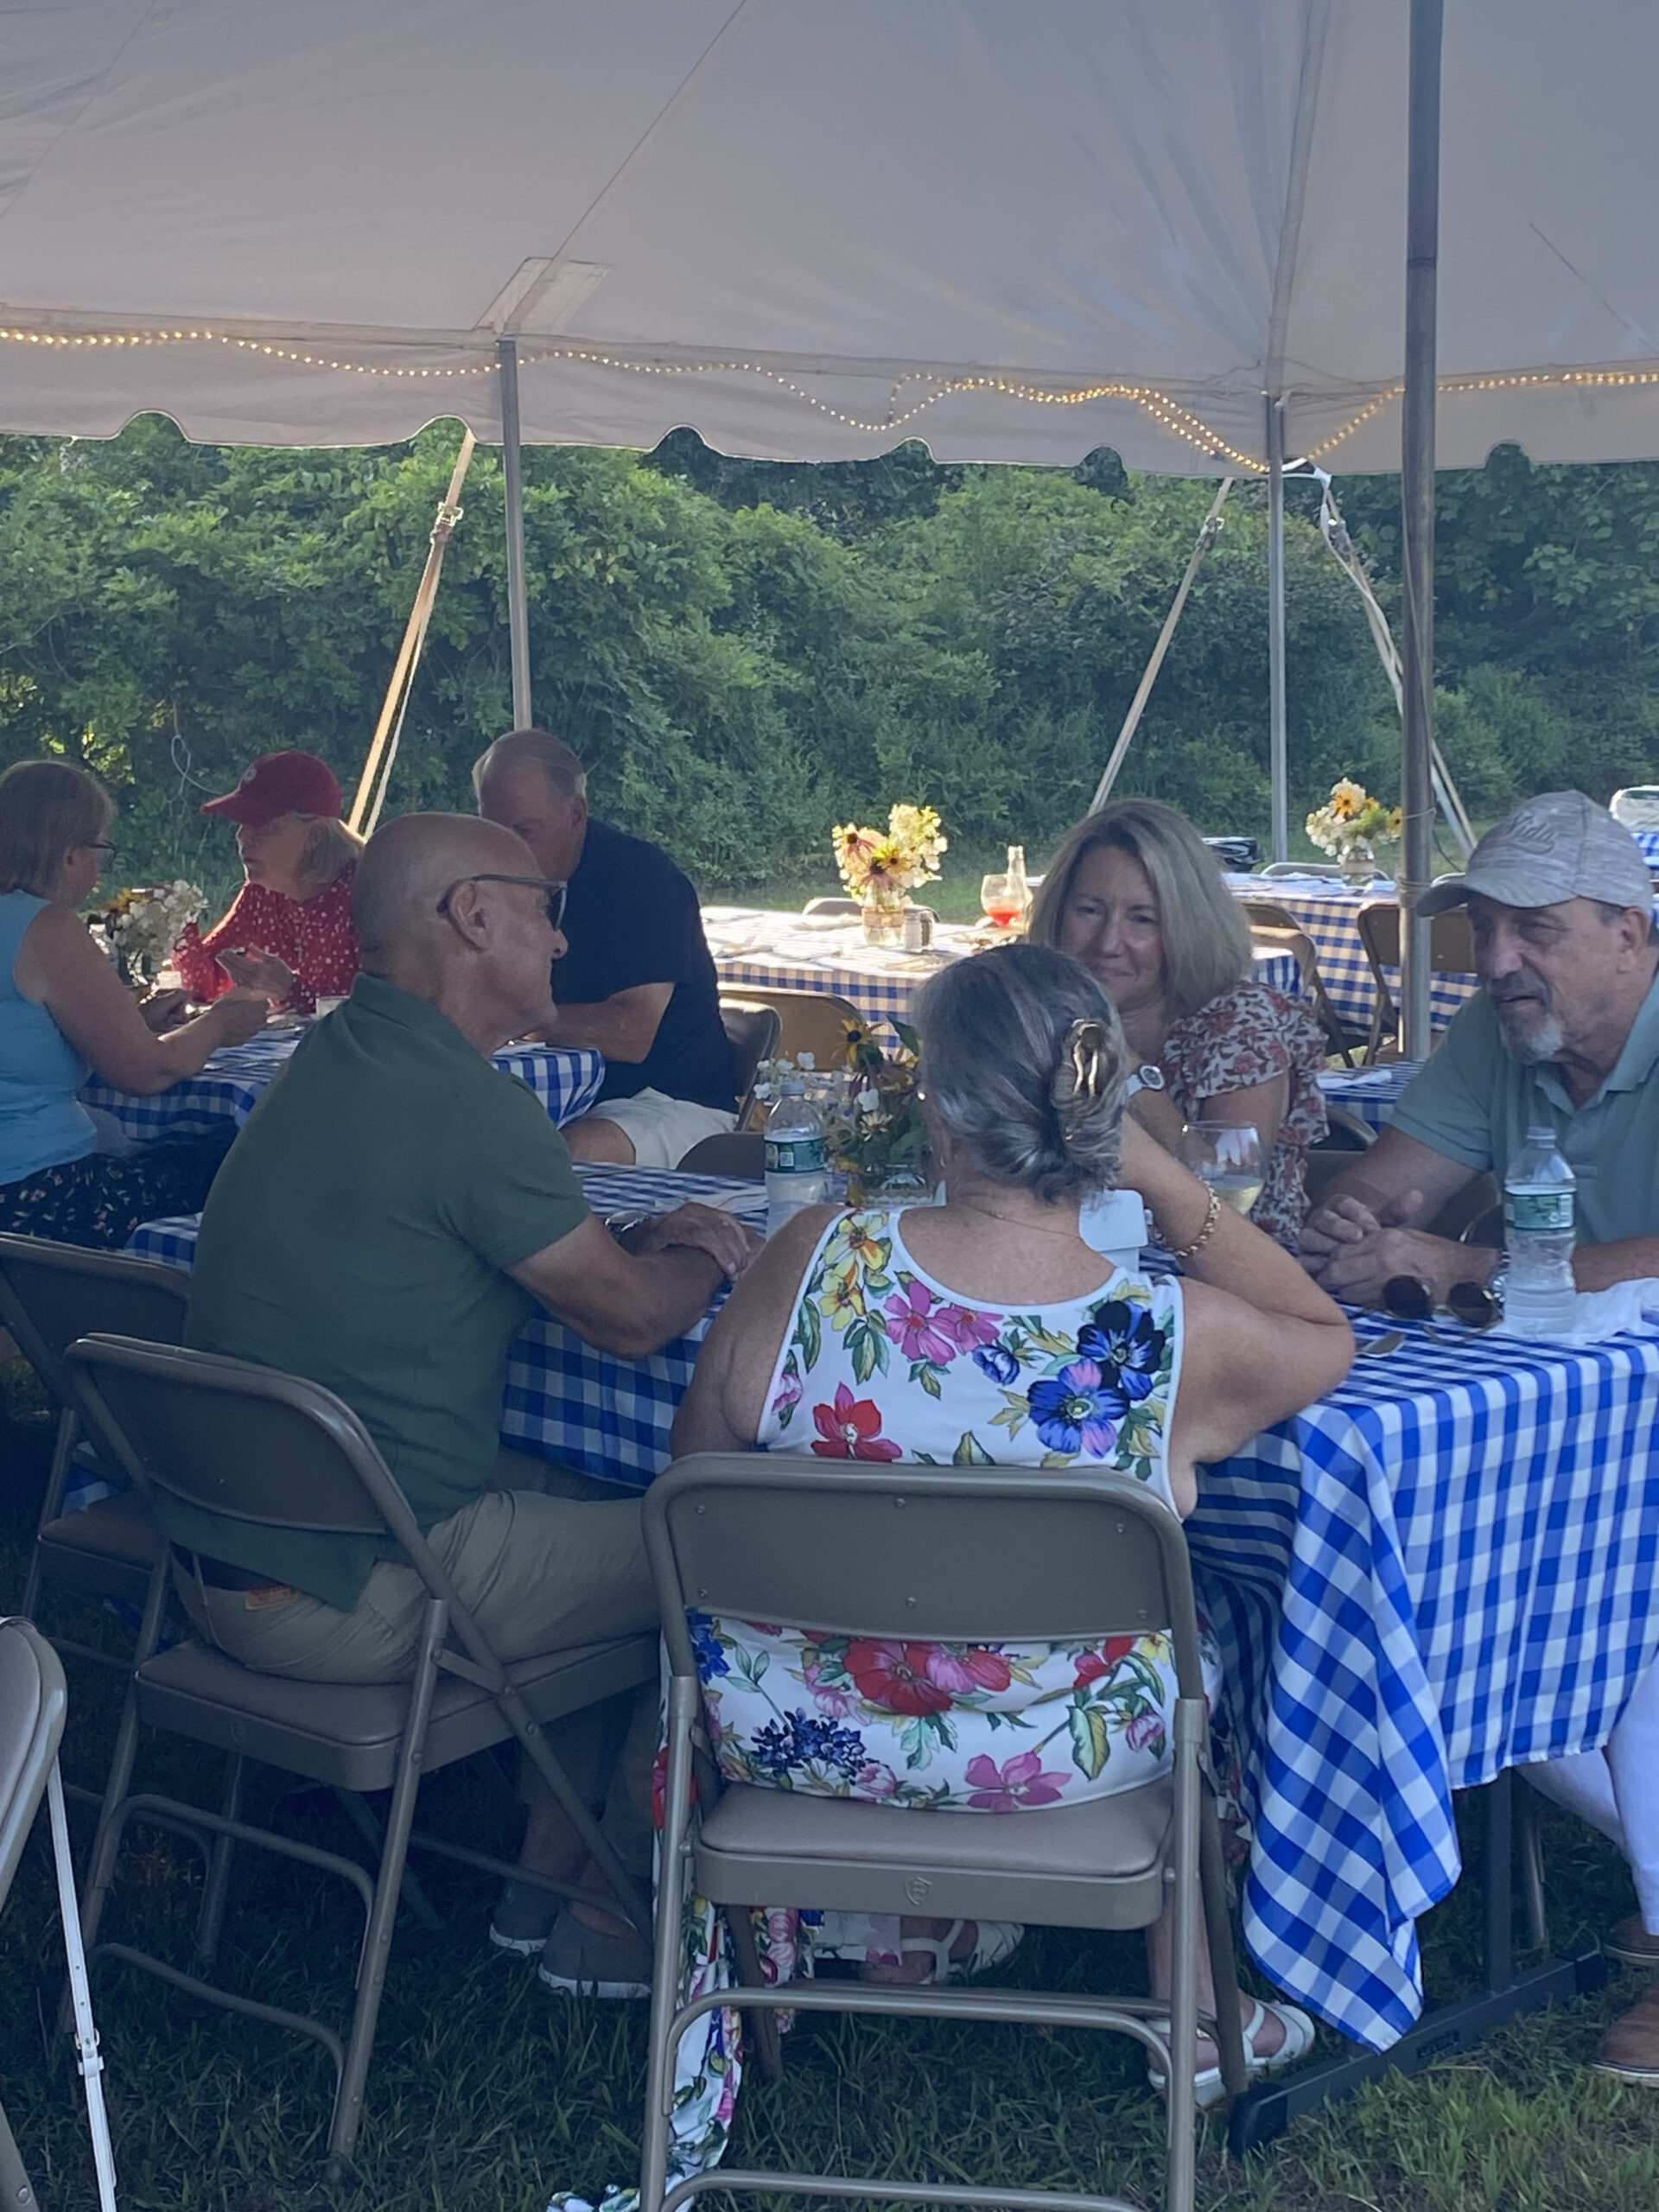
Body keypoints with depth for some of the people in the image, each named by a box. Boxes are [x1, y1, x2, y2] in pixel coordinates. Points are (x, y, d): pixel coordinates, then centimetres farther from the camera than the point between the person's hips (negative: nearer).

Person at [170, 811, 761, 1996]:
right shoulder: (468, 1104, -21)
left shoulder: (333, 1060, 9)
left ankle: (543, 1883, 28)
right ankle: (608, 1920, 17)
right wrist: (705, 1256, 10)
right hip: (351, 1604, -9)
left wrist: (651, 1233, 9)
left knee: (597, 1501, 24)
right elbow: (633, 1317, -11)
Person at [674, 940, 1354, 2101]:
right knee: (1195, 1622, 32)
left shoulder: (815, 1260, -22)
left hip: (787, 1734, 1)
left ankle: (908, 1928, 51)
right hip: (1055, 1759, -1)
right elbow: (1328, 1337, 0)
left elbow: (697, 1471, -6)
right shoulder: (1181, 1338, -23)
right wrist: (1155, 1171, -5)